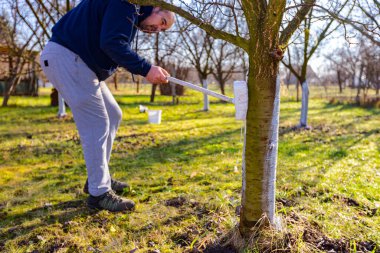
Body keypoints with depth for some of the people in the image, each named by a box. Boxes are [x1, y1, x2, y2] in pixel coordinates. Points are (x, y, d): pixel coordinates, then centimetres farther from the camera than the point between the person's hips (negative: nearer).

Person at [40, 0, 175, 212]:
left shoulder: (133, 18, 19)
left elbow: (121, 50, 13)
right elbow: (111, 43, -25)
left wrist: (150, 70, -2)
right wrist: (146, 69, -23)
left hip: (80, 63, 11)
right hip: (64, 56, -11)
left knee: (113, 116, 12)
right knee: (96, 124, -10)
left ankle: (99, 178, 21)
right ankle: (99, 193, -1)